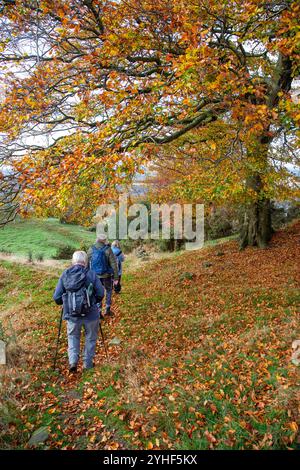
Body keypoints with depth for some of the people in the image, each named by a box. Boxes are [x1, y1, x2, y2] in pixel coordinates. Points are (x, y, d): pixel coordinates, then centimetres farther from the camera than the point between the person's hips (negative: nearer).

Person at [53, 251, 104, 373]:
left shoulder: (64, 275, -3)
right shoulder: (91, 274, -9)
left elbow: (56, 297, -2)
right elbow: (101, 294, -7)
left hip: (72, 315, 2)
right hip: (91, 314, -1)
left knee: (73, 336, 26)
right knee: (90, 338, 21)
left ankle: (73, 360, 12)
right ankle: (88, 364, 29)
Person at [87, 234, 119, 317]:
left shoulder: (91, 249, -3)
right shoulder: (108, 250, -13)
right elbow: (114, 264, -13)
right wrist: (116, 277, -7)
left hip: (95, 276, 2)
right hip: (106, 275, -2)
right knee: (108, 291, 19)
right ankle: (107, 310, 22)